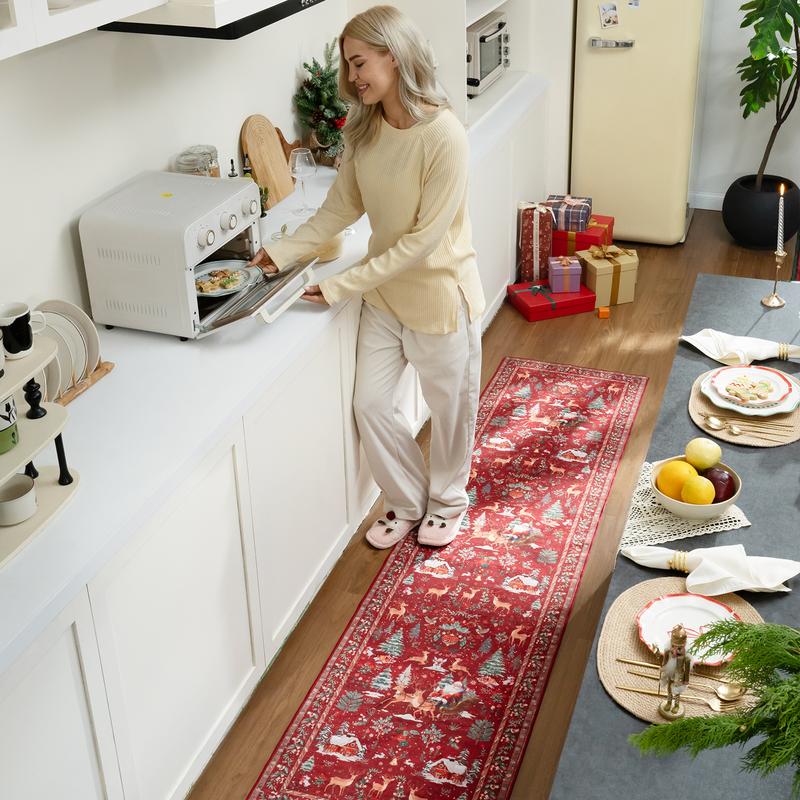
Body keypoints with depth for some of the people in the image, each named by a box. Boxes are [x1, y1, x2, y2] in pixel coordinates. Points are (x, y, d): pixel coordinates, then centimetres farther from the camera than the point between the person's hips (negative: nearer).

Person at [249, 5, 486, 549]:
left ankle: (448, 499, 41)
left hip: (439, 294, -6)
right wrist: (284, 251, -5)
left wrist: (344, 285, -23)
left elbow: (425, 238, -25)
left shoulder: (444, 135, -27)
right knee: (371, 405, 12)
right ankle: (408, 501, 35)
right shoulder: (364, 129, -5)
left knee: (449, 406, 15)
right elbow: (343, 206, 5)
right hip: (383, 293, 6)